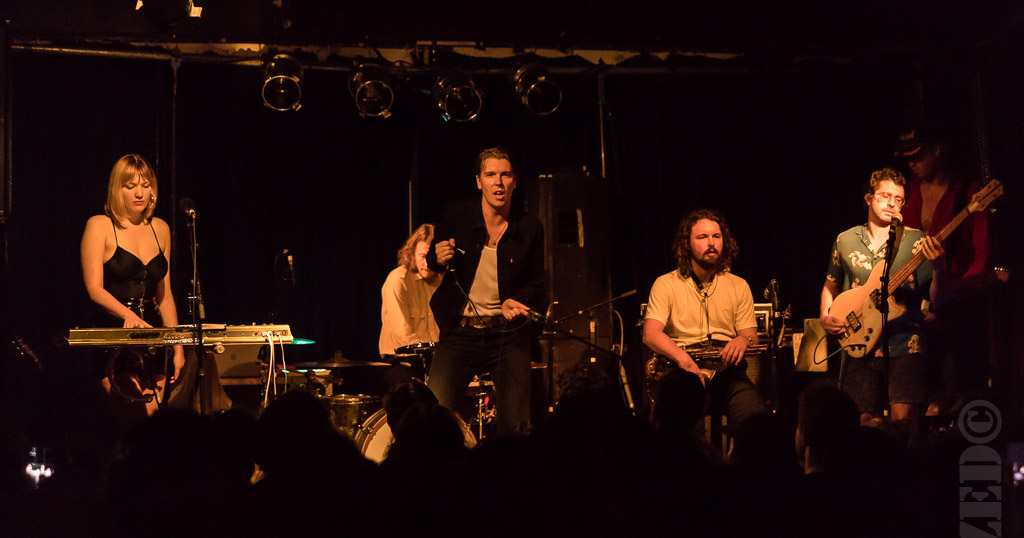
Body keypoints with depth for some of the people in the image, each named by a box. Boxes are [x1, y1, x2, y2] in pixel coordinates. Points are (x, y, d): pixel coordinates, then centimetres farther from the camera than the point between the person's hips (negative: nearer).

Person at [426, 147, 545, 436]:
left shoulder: (529, 229, 1)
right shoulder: (456, 216, -1)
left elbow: (537, 282, 11)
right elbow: (431, 262, 11)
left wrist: (517, 301, -9)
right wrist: (438, 260, -12)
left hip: (508, 335, 1)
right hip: (459, 333, 0)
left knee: (515, 426, -6)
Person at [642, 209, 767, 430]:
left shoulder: (738, 286, 17)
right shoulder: (666, 284, 7)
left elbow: (751, 335, 15)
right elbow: (650, 334, -6)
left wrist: (744, 340, -12)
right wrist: (683, 359, -26)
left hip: (727, 370, 2)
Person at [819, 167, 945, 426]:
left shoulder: (917, 241, 4)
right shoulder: (845, 241, 12)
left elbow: (935, 298, -2)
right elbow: (831, 284, 25)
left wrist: (938, 266, -21)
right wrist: (825, 317, 7)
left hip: (904, 345, -2)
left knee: (905, 420, -17)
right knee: (863, 425, -1)